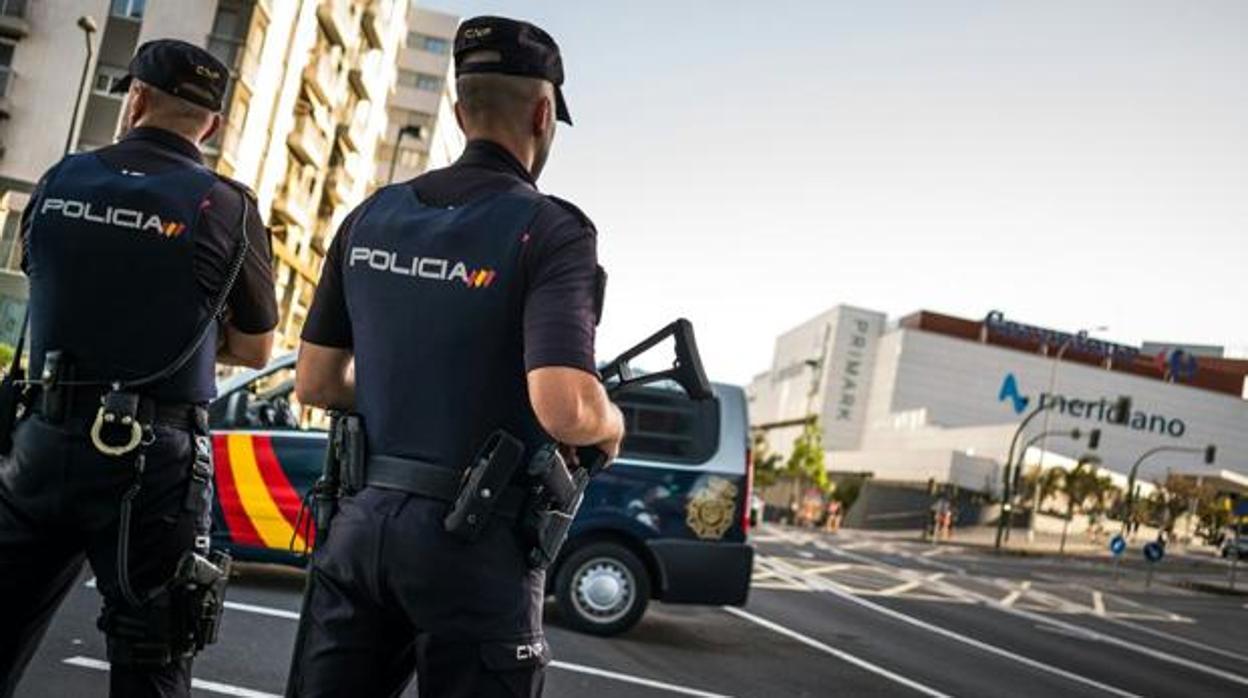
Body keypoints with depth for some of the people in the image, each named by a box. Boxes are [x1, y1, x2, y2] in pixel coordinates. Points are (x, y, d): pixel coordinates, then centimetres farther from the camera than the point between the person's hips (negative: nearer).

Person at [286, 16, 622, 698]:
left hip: (362, 520, 5)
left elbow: (313, 383, 10)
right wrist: (610, 424, -2)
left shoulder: (373, 216, 5)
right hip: (475, 545, -5)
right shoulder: (549, 231, -12)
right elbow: (565, 412, -24)